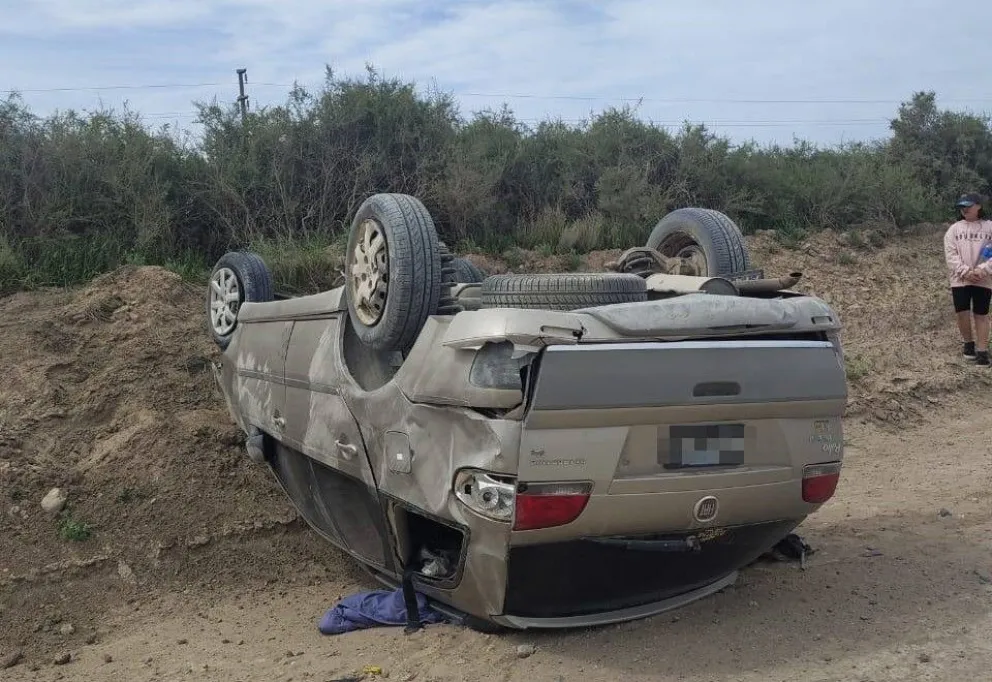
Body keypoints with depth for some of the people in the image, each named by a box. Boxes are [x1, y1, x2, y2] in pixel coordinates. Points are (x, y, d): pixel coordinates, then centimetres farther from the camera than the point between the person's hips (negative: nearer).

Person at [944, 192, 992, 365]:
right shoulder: (954, 229, 4)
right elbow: (950, 254, -3)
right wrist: (965, 271, -15)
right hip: (960, 279, 1)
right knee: (962, 313, 1)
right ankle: (968, 343, 23)